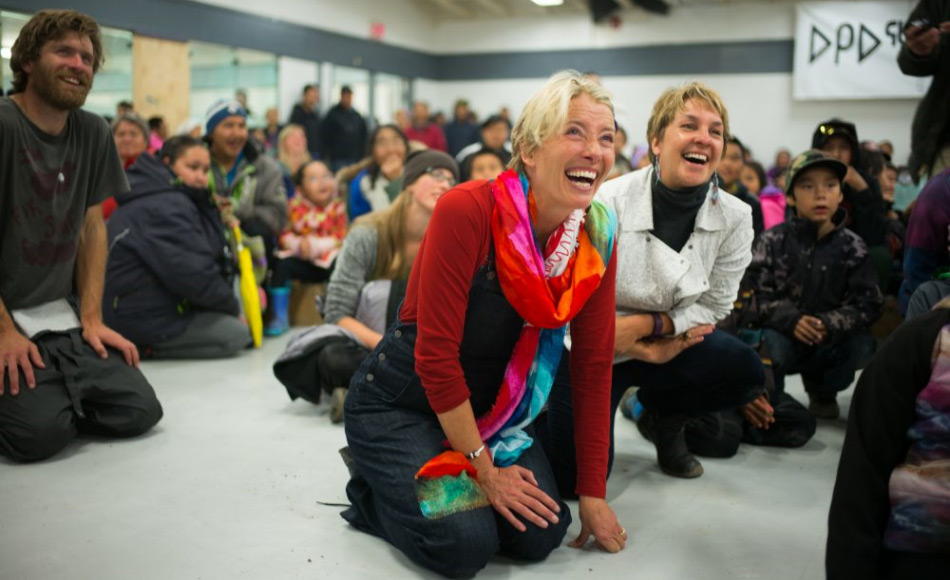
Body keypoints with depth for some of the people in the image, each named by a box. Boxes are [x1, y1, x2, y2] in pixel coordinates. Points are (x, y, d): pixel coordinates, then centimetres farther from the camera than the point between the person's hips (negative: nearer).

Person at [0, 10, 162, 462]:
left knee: (139, 411, -6)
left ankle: (53, 396, 16)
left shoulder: (92, 133, 7)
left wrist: (92, 319, 4)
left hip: (60, 315, 6)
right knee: (42, 432, -23)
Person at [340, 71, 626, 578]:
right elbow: (435, 354, -24)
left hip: (491, 406, 6)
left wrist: (593, 492, -3)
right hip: (400, 401, -5)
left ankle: (446, 484, 18)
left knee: (540, 535, -9)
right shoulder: (467, 211, -27)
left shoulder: (598, 234, -9)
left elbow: (593, 364, -4)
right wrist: (485, 470, -16)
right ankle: (375, 490, 10)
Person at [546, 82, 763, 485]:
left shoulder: (735, 218, -12)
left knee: (746, 372, -24)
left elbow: (714, 305, -5)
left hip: (669, 341, 3)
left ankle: (663, 412, 9)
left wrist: (645, 324, -21)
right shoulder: (608, 202, -21)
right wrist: (644, 352, -19)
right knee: (575, 478, -12)